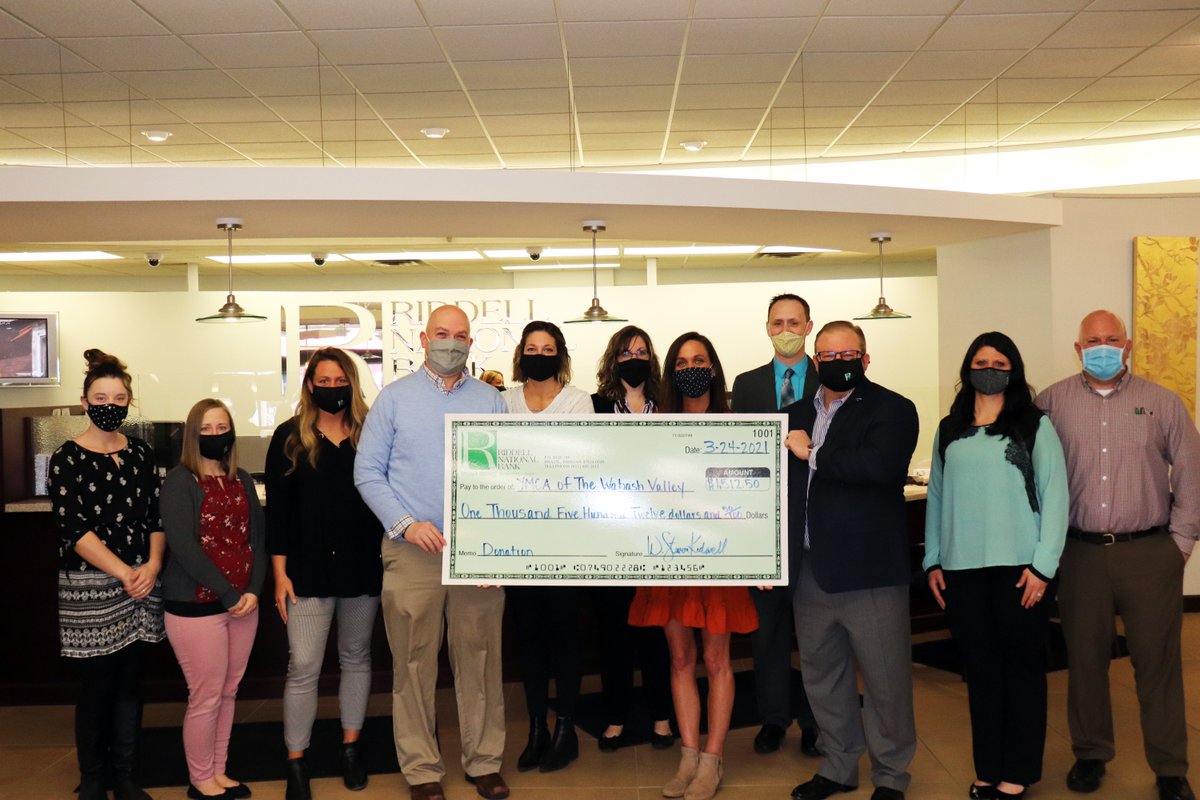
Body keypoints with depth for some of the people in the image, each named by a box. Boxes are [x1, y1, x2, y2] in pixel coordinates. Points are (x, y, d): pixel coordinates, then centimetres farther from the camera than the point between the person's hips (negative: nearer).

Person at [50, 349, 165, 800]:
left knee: (130, 685, 10)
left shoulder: (140, 453, 8)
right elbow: (72, 528, -12)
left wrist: (153, 565, -9)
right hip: (90, 588, -4)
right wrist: (124, 573, -16)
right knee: (96, 689, 4)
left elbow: (156, 516, 8)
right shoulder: (67, 458, -5)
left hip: (141, 586, 4)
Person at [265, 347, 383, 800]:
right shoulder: (290, 436, 0)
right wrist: (280, 572, -6)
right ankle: (296, 762, 9)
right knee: (303, 668, -2)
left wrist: (391, 559, 1)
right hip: (308, 569, -2)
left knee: (356, 658, 14)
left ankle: (351, 746, 28)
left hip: (363, 567, 2)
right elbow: (278, 508, -1)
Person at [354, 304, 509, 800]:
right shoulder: (394, 398, 5)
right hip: (413, 552, -1)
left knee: (480, 661, 7)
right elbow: (367, 472, 1)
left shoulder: (491, 400, 9)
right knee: (414, 665, 5)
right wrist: (406, 524, -11)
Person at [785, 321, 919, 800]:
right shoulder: (797, 415, 13)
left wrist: (813, 455, -15)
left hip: (869, 571, -6)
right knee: (821, 675, 16)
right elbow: (781, 486, 19)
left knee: (885, 679, 5)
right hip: (809, 570, 6)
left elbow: (880, 466, -26)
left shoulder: (892, 410, -6)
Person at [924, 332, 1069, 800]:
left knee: (1021, 667, 5)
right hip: (962, 569, 3)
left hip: (1018, 567, -3)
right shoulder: (949, 431, 12)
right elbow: (936, 496, 12)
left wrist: (1043, 565, -10)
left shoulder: (1034, 426, 2)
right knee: (980, 669, 9)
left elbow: (1055, 495, -4)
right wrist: (933, 561, 6)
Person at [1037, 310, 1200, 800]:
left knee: (1158, 660, 6)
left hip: (1150, 553, 0)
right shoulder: (1053, 402, 3)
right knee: (1085, 658, 10)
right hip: (1080, 553, 0)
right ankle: (1090, 754, 26)